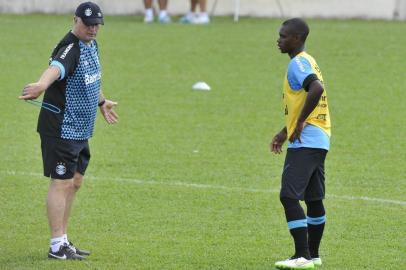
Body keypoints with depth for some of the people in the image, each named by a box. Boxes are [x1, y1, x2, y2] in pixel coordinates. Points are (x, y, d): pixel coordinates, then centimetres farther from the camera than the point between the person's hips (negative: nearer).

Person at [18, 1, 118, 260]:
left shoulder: (91, 44, 10)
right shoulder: (70, 49, -20)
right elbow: (57, 67, -44)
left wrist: (102, 102, 43)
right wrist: (41, 85, -64)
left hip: (81, 130, 10)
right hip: (61, 128, -10)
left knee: (75, 182, 15)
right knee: (62, 182, -8)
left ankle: (63, 240, 24)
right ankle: (57, 246, -6)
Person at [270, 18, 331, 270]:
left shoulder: (298, 63, -12)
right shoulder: (308, 62, 19)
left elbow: (317, 89, -31)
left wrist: (300, 123, -23)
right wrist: (284, 132, 27)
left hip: (305, 142, -11)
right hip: (320, 140, 11)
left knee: (289, 196, -13)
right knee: (313, 199, 14)